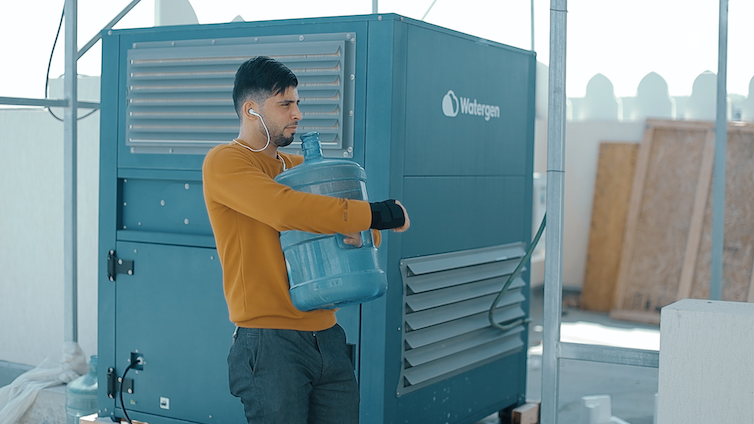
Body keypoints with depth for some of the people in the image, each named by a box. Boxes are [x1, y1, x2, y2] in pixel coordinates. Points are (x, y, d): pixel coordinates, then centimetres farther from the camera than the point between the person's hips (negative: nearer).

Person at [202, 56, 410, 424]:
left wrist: (361, 234, -10)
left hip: (327, 338, 7)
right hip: (270, 343, -6)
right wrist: (380, 214, -17)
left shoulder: (300, 166, 17)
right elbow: (285, 208, -23)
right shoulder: (225, 162, -5)